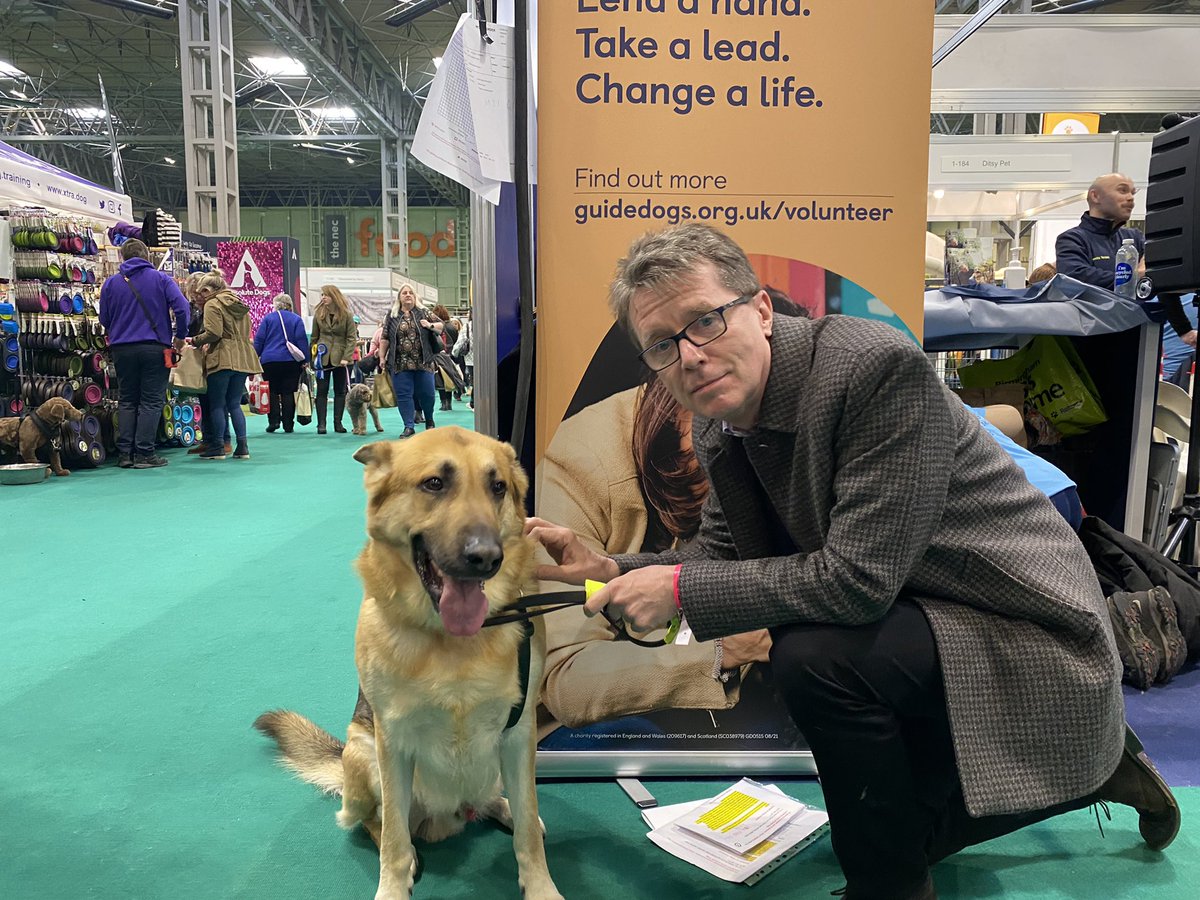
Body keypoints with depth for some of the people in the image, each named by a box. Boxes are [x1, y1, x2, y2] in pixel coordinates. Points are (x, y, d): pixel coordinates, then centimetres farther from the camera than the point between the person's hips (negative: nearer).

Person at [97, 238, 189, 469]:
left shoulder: (111, 283, 7)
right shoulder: (161, 279, -1)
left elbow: (104, 320, 10)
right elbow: (181, 307, -11)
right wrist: (180, 336, 1)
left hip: (122, 349, 3)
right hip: (155, 348, -3)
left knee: (127, 401, 11)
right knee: (151, 402, 1)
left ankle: (125, 453, 10)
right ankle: (144, 454, -2)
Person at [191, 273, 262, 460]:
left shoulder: (213, 304, -6)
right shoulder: (239, 304, 18)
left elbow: (213, 333, -17)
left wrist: (194, 341, -3)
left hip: (223, 358, -7)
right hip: (242, 358, 7)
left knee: (217, 404, 1)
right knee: (235, 404, 10)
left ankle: (218, 447, 3)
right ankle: (242, 446, 3)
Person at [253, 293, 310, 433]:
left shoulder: (268, 318, 5)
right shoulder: (296, 319, 5)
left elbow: (259, 340, 4)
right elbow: (302, 339, 0)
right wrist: (305, 360, 1)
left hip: (269, 360, 0)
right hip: (290, 362, 0)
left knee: (272, 392, 8)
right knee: (288, 393, 3)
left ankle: (273, 420, -4)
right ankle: (288, 425, 1)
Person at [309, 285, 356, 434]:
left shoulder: (346, 314, -3)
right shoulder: (318, 313, 4)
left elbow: (352, 337, -5)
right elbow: (314, 336, 9)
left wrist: (346, 357, -14)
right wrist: (313, 355, 3)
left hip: (339, 358, -1)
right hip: (323, 358, 1)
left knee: (340, 391, 5)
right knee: (322, 391, 0)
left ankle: (338, 423, 12)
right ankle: (321, 423, 2)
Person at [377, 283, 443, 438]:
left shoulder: (423, 313, 7)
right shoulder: (392, 316, 8)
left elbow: (441, 325, 10)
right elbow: (384, 338, 8)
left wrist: (430, 325, -9)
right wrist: (382, 357, 4)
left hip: (423, 362, 0)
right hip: (400, 364, 0)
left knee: (427, 393, 3)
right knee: (403, 395, 0)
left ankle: (429, 421, 28)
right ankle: (409, 426, 8)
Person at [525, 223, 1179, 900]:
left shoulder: (878, 366, -30)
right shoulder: (720, 420, -5)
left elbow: (858, 576, -33)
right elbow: (725, 552, 3)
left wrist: (681, 589, -27)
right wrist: (606, 569, -11)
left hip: (1025, 635, -8)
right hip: (917, 623, 9)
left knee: (813, 655, -32)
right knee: (892, 835, 21)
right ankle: (1098, 759, 38)